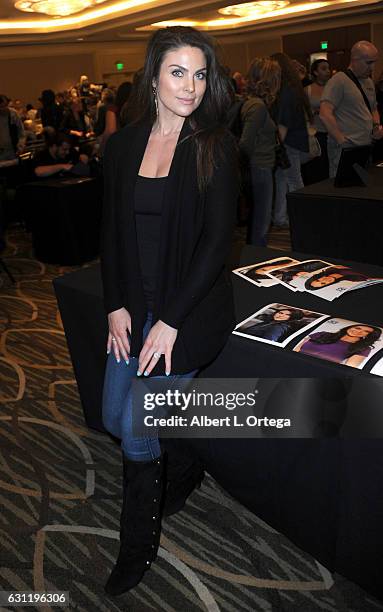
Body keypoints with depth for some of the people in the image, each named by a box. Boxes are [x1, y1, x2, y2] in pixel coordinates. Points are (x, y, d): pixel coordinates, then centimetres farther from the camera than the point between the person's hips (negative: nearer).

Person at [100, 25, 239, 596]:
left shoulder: (215, 146, -8)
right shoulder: (123, 145, 4)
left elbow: (218, 239, -13)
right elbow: (112, 231, 7)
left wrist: (171, 321, -17)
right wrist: (116, 305, -3)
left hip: (191, 307, -5)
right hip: (135, 303, 5)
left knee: (137, 429, -4)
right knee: (115, 418, 12)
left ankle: (139, 546, 23)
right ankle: (184, 466, 43)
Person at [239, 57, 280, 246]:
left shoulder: (251, 103, 11)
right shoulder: (258, 106, -17)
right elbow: (245, 144, -21)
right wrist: (253, 159, -5)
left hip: (258, 168, 10)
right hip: (260, 168, -10)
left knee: (257, 220, 18)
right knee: (261, 223, 0)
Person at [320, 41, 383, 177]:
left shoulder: (369, 82, 17)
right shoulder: (339, 80, -9)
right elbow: (325, 114, -19)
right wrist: (342, 141, -18)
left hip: (366, 147, 8)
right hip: (345, 149, -8)